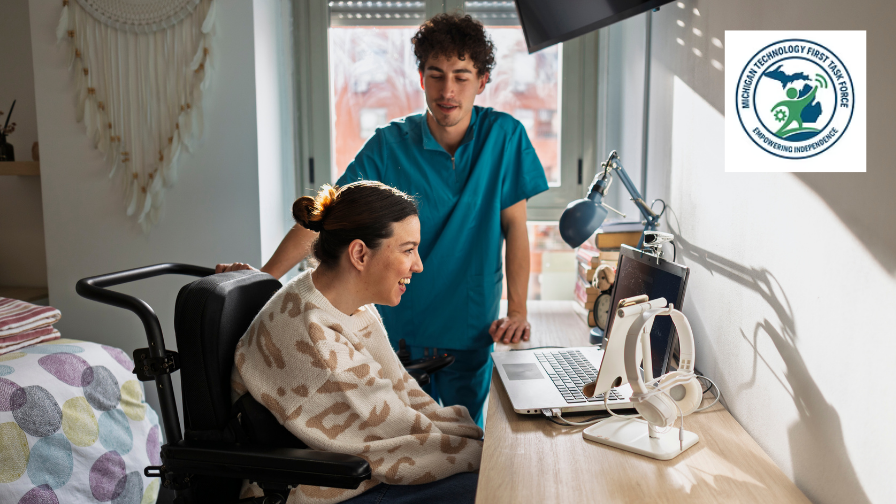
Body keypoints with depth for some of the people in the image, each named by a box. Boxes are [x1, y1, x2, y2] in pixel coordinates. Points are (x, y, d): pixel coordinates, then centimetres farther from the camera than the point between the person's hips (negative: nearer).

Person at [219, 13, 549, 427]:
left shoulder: (503, 136, -8)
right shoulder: (389, 145, -9)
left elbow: (514, 225, -5)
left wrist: (517, 311, -10)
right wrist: (263, 277, -20)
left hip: (471, 330, 0)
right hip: (401, 328, 0)